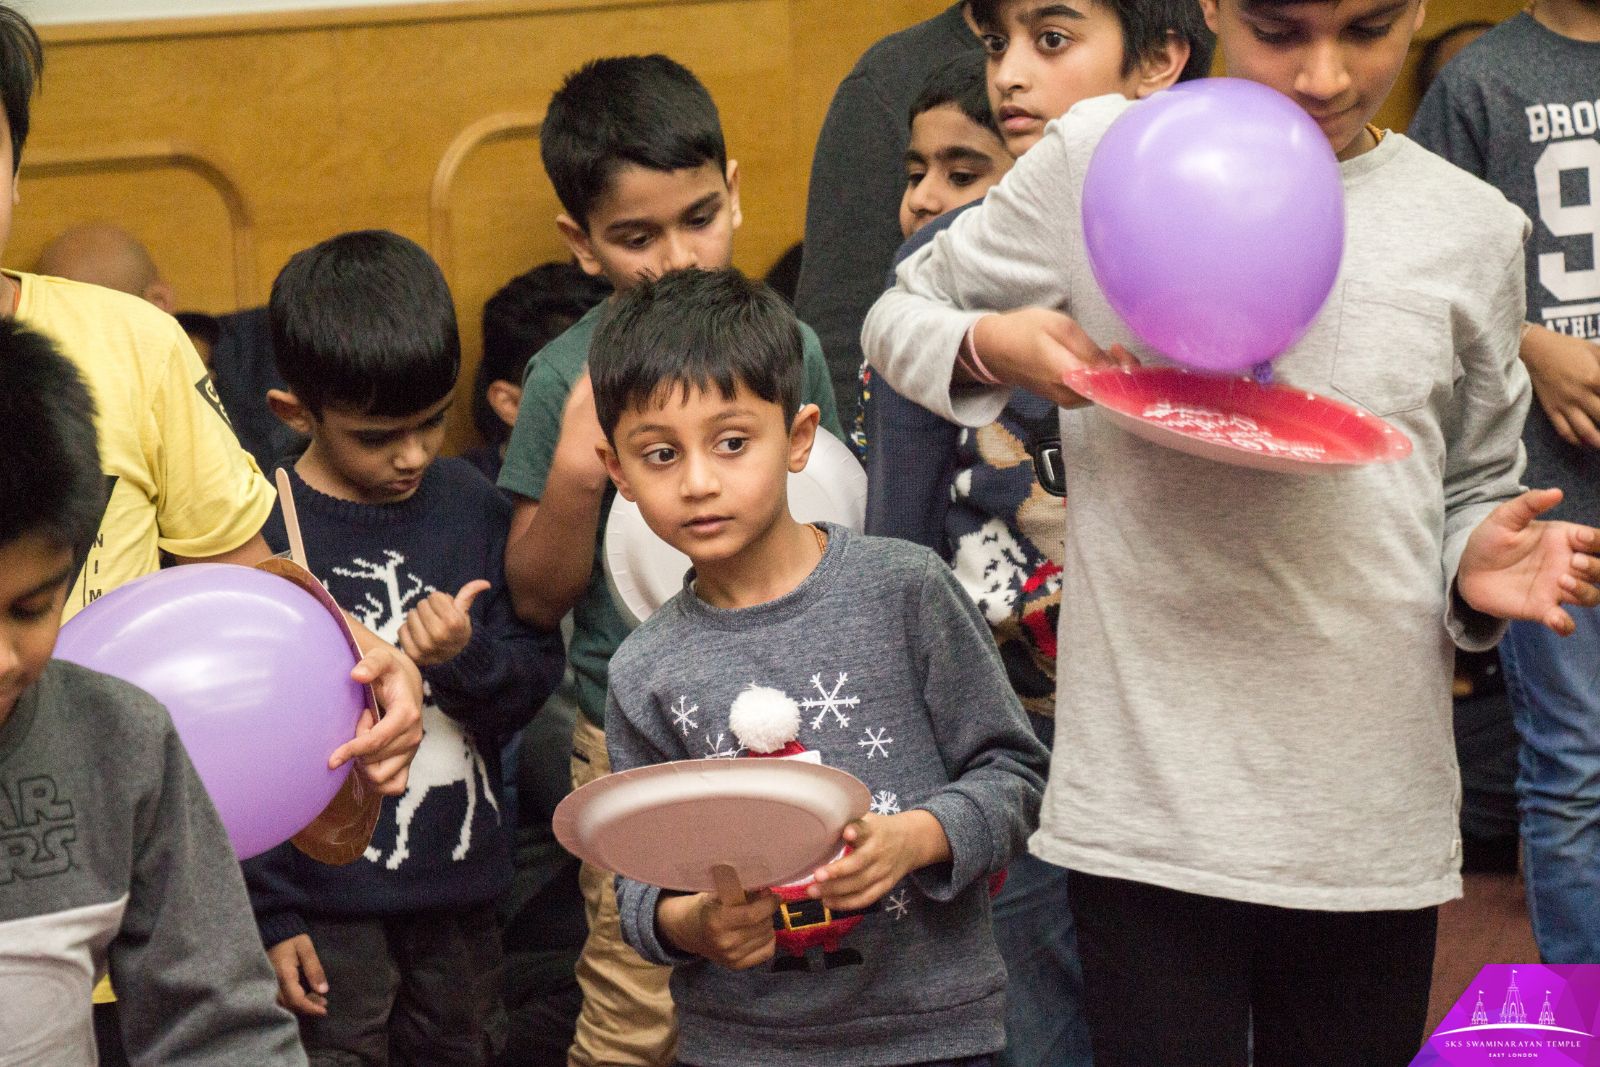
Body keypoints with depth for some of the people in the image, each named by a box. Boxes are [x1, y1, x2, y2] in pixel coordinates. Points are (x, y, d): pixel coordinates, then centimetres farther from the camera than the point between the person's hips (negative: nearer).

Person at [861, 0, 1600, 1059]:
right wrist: (995, 346, -10)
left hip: (1374, 812, 2)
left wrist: (1477, 569, -4)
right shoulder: (1104, 156, 2)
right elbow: (901, 316, 12)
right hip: (1150, 801, -2)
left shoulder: (1472, 228, 8)